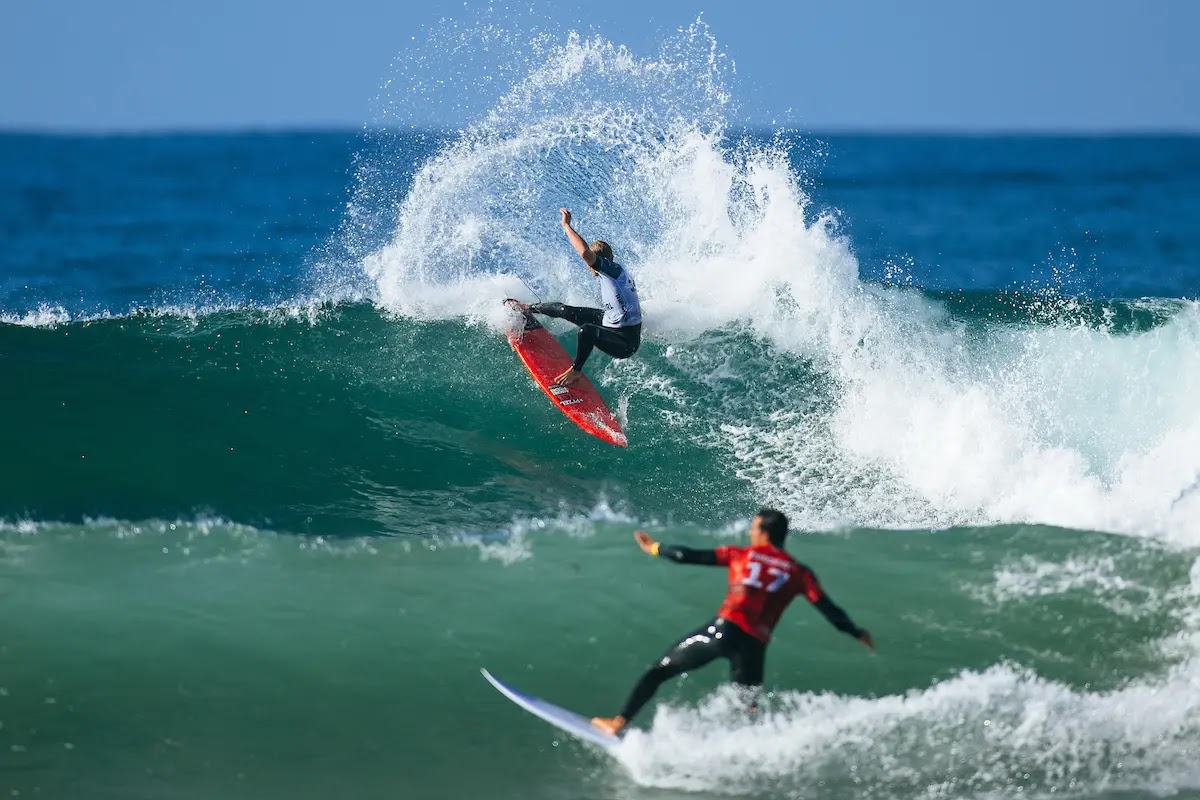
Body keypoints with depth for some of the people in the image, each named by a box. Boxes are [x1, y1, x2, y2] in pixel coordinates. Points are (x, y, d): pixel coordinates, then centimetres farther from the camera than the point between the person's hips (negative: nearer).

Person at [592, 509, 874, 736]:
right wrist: (857, 634, 20)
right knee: (745, 712, 15)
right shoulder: (798, 573, 11)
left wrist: (655, 548, 26)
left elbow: (691, 557, 11)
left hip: (725, 630, -1)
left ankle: (619, 722, 9)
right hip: (754, 646, 1)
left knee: (660, 670, 12)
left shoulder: (741, 555, 9)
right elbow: (828, 609, 8)